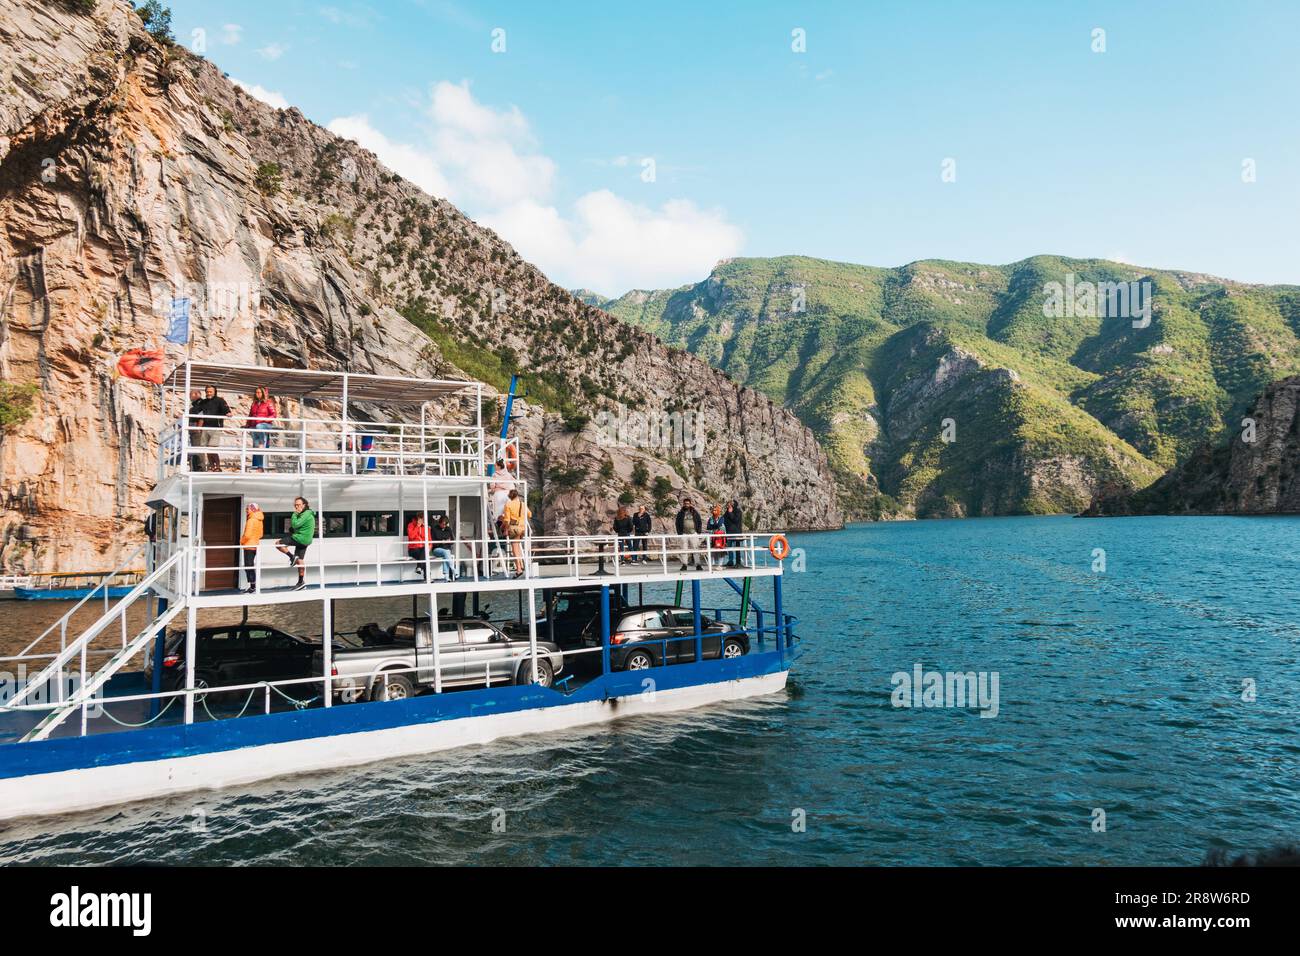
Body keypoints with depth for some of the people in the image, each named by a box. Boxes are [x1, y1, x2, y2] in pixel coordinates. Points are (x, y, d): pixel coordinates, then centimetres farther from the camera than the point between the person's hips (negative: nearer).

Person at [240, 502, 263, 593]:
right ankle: (252, 586, 16)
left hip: (249, 546, -9)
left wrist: (242, 541, -6)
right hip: (255, 545, 9)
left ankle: (253, 587, -4)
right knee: (250, 566, 14)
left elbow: (247, 535, -22)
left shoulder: (251, 520, -17)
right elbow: (260, 534, 16)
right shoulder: (259, 520, 11)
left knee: (249, 566, -4)